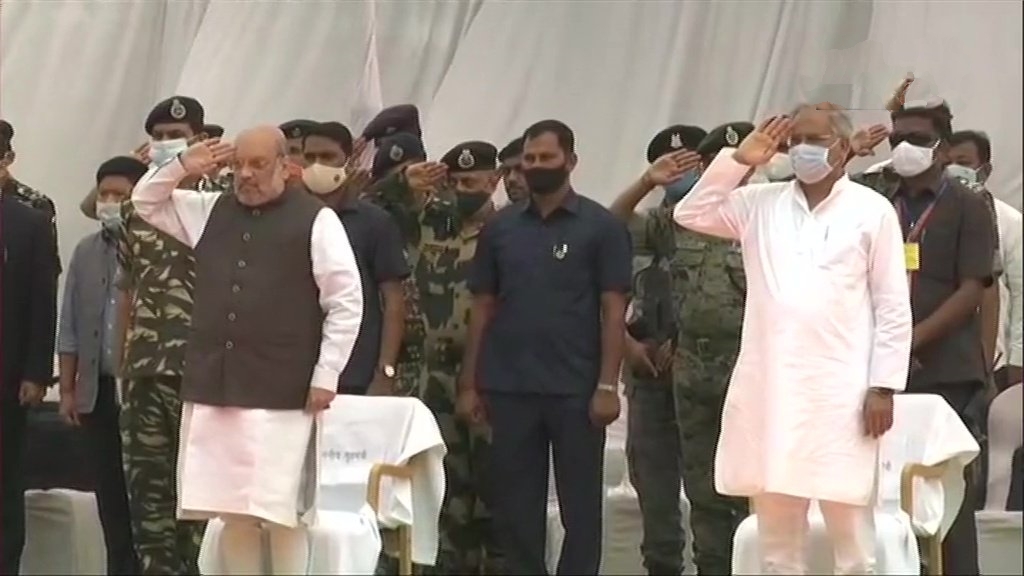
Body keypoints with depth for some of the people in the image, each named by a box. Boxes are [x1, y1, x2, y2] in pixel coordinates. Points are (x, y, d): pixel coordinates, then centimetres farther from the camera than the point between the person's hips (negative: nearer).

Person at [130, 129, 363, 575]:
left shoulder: (315, 219, -2)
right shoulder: (212, 211, 14)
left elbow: (346, 302, -3)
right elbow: (146, 202, 25)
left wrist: (326, 376, -7)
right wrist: (179, 167, 6)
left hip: (281, 393, -5)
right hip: (213, 388, 5)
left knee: (281, 514, -6)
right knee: (234, 513, 6)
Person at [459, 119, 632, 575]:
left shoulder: (600, 226, 1)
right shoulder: (500, 227, 9)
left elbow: (613, 311, -2)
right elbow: (483, 308, 12)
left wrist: (607, 385, -10)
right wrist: (469, 384, 5)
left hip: (576, 391, -3)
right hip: (509, 389, 3)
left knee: (580, 505, 3)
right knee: (515, 507, 6)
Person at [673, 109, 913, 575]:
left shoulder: (872, 211, 1)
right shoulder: (760, 203, 12)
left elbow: (892, 307, 0)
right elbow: (691, 215, 9)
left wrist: (884, 386, -6)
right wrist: (738, 160, 3)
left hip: (840, 390, -4)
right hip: (769, 388, 4)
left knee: (851, 536, -3)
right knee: (775, 538, 8)